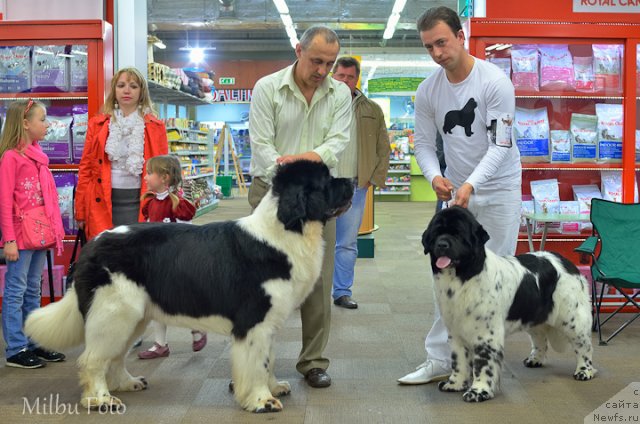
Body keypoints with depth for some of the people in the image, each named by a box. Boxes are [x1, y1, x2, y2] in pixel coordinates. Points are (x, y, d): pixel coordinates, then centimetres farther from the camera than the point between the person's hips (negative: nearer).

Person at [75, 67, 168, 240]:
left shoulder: (155, 127, 7)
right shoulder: (97, 124, 9)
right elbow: (86, 167, 7)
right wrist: (80, 211, 3)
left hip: (139, 202, 0)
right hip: (103, 201, 1)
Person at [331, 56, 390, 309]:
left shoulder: (372, 111, 10)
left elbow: (383, 148, 12)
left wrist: (375, 178, 3)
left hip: (355, 187, 2)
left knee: (348, 243, 7)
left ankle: (342, 292, 16)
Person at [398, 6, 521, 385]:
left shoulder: (496, 82, -17)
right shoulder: (428, 91, -3)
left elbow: (500, 145, -19)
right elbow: (424, 144, 3)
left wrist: (470, 185, -32)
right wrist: (434, 176, -18)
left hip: (498, 190, -4)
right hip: (455, 193, 5)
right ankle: (439, 361, 10)